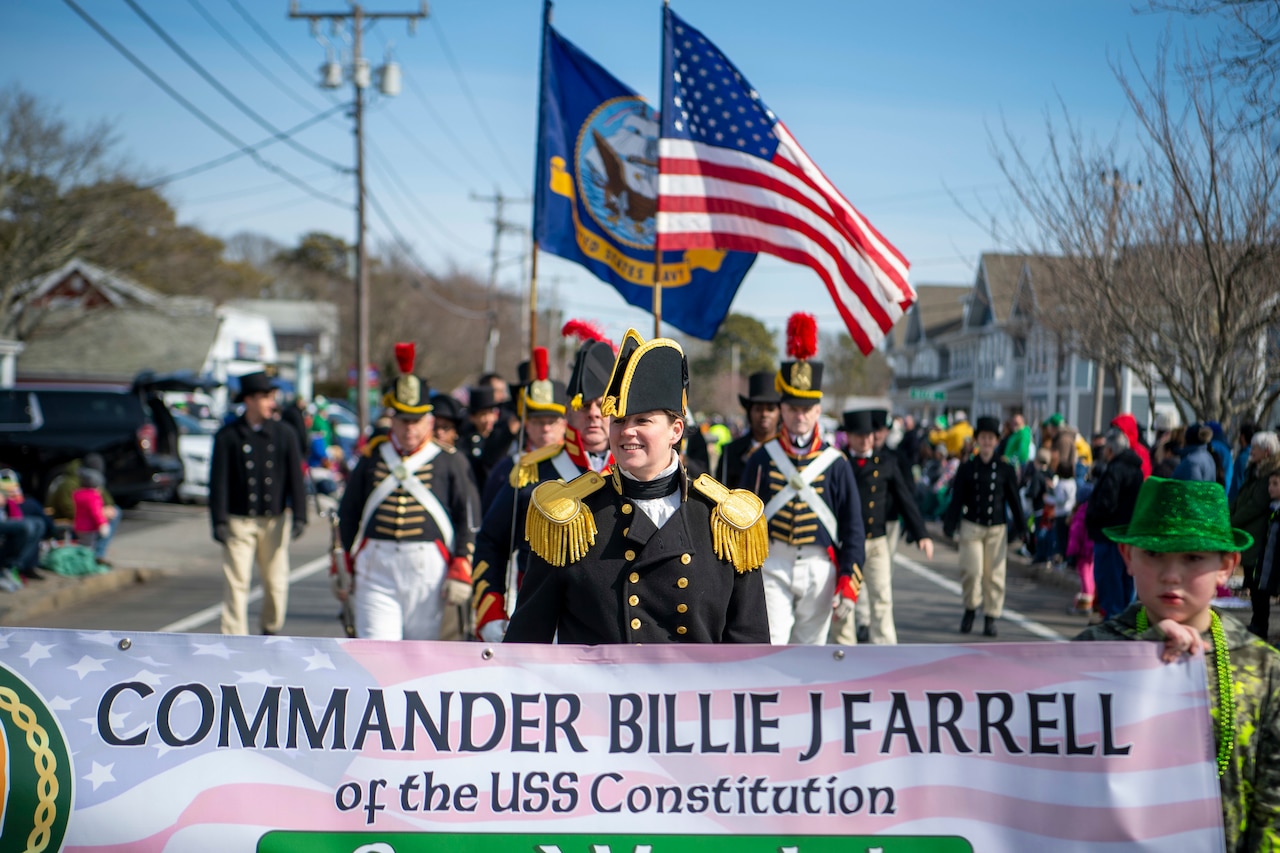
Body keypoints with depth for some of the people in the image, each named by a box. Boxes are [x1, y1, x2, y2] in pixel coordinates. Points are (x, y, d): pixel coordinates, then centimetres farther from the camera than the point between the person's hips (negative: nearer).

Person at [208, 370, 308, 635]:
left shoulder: (285, 434, 4)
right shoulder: (227, 436, -1)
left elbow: (296, 478, 3)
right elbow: (218, 482, -3)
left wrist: (299, 516, -6)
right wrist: (219, 521, -12)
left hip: (275, 520, 2)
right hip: (239, 521, -2)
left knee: (276, 580, 8)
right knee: (236, 581, -4)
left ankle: (271, 629, 28)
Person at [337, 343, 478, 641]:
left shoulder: (448, 461, 3)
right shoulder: (373, 457, 9)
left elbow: (467, 518, 1)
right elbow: (348, 513, 16)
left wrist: (460, 571, -5)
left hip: (427, 571, -1)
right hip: (375, 570, 1)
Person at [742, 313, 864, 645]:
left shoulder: (835, 463, 2)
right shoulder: (761, 459, 2)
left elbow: (853, 528, 2)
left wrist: (848, 586, -4)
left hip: (819, 570, 1)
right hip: (771, 568, -1)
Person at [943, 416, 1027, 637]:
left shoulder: (1005, 469, 4)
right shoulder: (967, 468, 3)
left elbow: (1014, 501, 6)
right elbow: (957, 500, 2)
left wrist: (1021, 528, 2)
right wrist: (949, 526, -7)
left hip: (997, 529, 1)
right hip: (972, 527, -1)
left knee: (994, 574, 1)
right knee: (972, 570, -10)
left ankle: (990, 618, 11)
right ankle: (970, 608, 13)